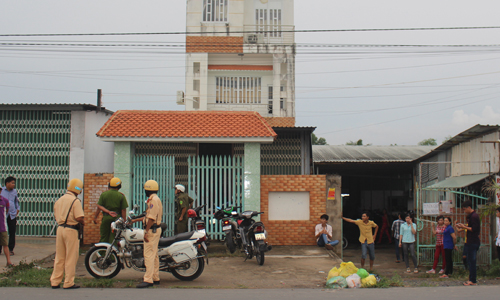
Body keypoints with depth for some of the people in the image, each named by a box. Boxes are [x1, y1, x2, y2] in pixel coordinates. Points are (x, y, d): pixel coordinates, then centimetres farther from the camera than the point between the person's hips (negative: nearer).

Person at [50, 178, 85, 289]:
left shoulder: (59, 200, 12)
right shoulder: (75, 201, -12)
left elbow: (56, 217, 14)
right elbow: (79, 218, -18)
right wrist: (83, 222, 2)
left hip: (60, 229, 7)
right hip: (71, 230, -7)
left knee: (59, 257, 13)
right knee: (71, 258, 1)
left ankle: (55, 281, 16)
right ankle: (68, 283, 5)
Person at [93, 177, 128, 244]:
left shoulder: (103, 194, 1)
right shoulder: (121, 196, -3)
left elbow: (99, 207, -3)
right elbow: (123, 210, -5)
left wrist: (95, 217, 6)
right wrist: (124, 221, 2)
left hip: (106, 218, 1)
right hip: (117, 218, -1)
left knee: (104, 237, 11)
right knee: (113, 238, 1)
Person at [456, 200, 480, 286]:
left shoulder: (474, 216, -16)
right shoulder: (472, 215, 15)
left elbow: (474, 229, -22)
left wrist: (464, 227, -13)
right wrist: (463, 226, 10)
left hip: (473, 242, -10)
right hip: (471, 242, 10)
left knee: (472, 261, -6)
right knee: (470, 260, 14)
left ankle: (473, 281, -2)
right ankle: (471, 279, 20)